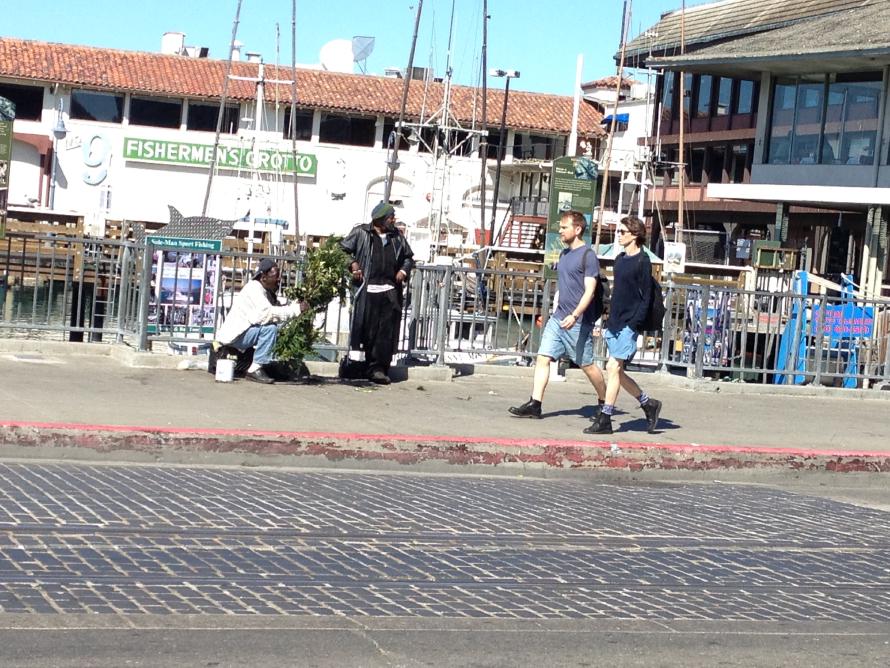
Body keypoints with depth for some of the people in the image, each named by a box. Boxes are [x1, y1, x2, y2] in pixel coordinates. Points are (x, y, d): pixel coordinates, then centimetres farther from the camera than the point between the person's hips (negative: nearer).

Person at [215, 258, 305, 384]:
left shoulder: (267, 291, 10)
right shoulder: (253, 289, -20)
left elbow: (276, 310, 2)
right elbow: (267, 313, -32)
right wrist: (296, 309, -29)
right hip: (234, 335, -10)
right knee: (270, 328, -26)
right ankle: (255, 369, -21)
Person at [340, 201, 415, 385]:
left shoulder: (397, 236, 17)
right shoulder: (361, 233, 5)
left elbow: (409, 257, 26)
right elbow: (343, 249, 8)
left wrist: (404, 270, 7)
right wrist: (352, 264, -7)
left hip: (391, 291, 3)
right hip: (368, 289, -3)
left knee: (387, 331, -4)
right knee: (369, 330, -2)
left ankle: (379, 368, -3)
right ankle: (373, 367, 6)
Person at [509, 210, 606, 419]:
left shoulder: (588, 256, -10)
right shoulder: (564, 255, 15)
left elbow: (589, 291, -17)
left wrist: (574, 316, -27)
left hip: (578, 322, -7)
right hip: (558, 319, 7)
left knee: (587, 365, 3)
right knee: (543, 358, -3)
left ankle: (604, 402, 20)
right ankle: (535, 404, -5)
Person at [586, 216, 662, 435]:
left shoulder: (642, 261, -8)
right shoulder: (620, 259, 15)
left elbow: (646, 297, -11)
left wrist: (635, 323, -18)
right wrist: (608, 322, 17)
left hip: (629, 324, -8)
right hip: (614, 324, 8)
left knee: (614, 368, -10)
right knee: (616, 371, 9)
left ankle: (605, 419, -7)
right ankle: (648, 404, 24)